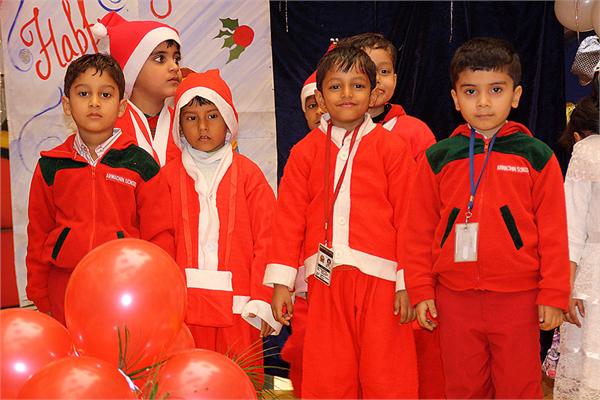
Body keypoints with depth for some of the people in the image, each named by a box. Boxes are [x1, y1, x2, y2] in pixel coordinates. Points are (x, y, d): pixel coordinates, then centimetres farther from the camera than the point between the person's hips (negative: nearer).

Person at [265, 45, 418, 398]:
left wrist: (407, 282, -2)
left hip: (380, 279, -2)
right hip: (326, 280, 2)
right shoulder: (305, 151, 8)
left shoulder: (392, 148, 2)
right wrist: (282, 281, 1)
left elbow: (407, 218, 1)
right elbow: (289, 217, 6)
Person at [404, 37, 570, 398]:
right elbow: (420, 229, 6)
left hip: (518, 299, -1)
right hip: (454, 298, 2)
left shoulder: (536, 157, -1)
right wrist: (421, 290, 3)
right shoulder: (437, 158, 3)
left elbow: (553, 231, -1)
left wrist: (553, 294, -3)